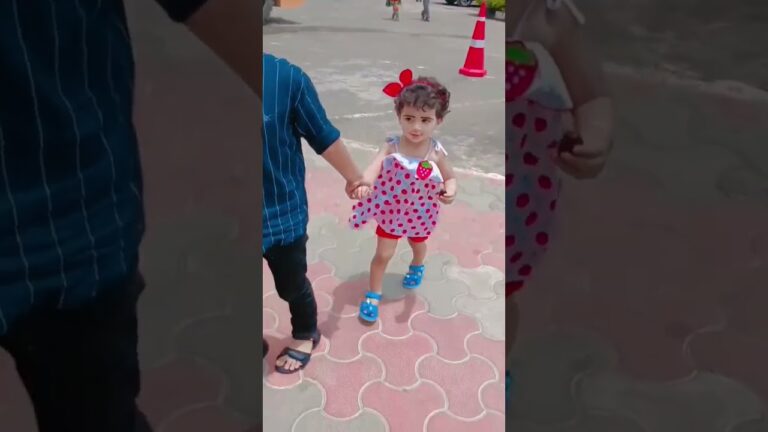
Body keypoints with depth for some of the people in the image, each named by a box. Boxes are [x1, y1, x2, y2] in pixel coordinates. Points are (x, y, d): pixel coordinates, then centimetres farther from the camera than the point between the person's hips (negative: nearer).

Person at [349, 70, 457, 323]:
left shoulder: (436, 153, -22)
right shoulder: (392, 147, -25)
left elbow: (450, 178, -9)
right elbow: (375, 166, -41)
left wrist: (450, 192, -33)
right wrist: (365, 183, -63)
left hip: (419, 214, 2)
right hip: (391, 210, -2)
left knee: (418, 245, 30)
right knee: (383, 254, 7)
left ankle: (417, 268, 66)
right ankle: (373, 295, 29)